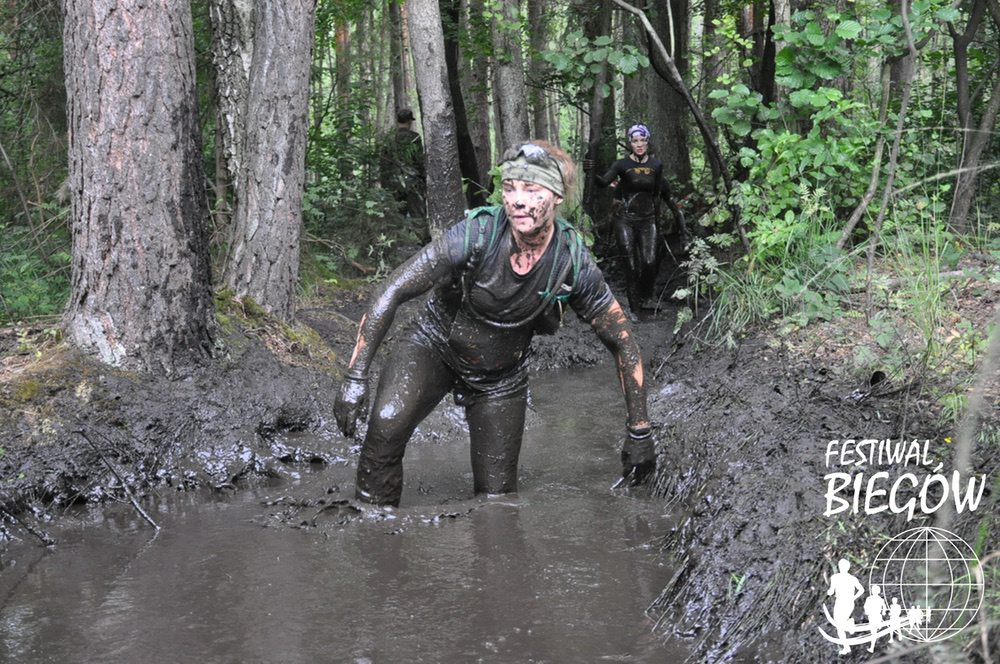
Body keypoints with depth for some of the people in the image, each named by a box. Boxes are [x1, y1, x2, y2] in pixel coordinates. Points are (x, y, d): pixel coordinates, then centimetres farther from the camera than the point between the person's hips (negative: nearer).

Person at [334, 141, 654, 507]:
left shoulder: (574, 264, -22)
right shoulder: (476, 235, -29)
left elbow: (623, 343, -11)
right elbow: (393, 291, -25)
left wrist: (639, 433, -11)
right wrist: (355, 376, -30)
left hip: (500, 378, 2)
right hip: (435, 346, -2)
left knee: (497, 495, 1)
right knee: (387, 424, -27)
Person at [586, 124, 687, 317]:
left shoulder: (656, 165, 2)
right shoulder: (622, 164, -6)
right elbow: (604, 181, -22)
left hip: (648, 220, 2)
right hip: (626, 221, -2)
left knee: (650, 262, -14)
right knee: (632, 266, -3)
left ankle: (644, 298, 11)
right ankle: (634, 309, 8)